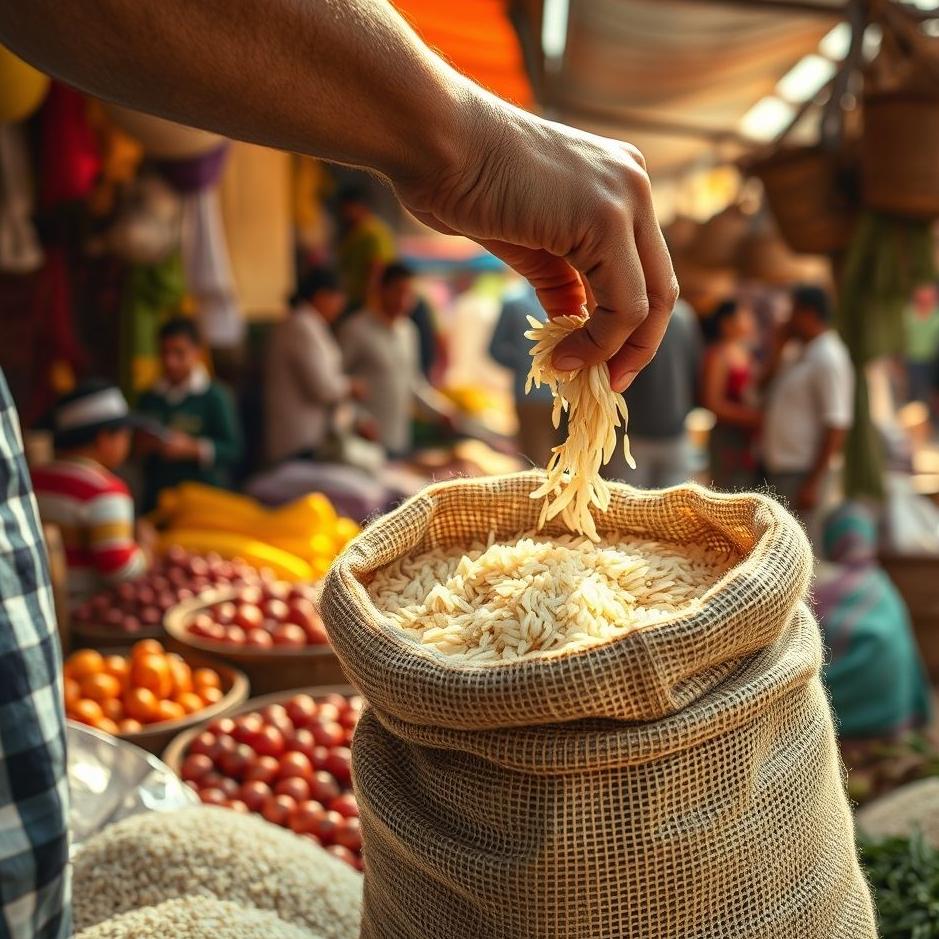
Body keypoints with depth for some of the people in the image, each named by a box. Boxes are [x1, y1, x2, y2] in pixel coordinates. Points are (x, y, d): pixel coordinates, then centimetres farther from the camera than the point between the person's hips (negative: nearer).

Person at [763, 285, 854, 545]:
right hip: (780, 469, 10)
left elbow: (836, 425, -20)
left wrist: (813, 482, -23)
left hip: (803, 472, -10)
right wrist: (780, 345, 11)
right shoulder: (803, 355, 14)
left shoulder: (828, 358, -15)